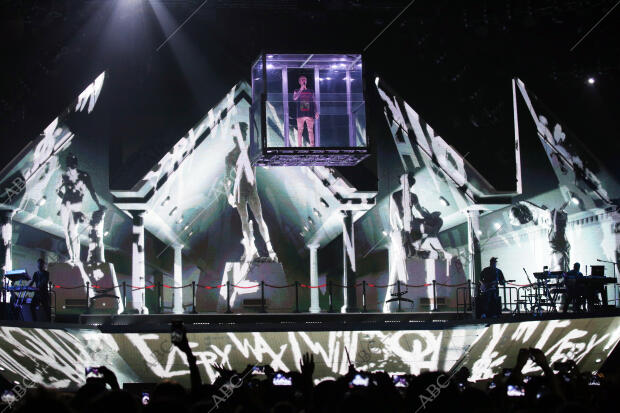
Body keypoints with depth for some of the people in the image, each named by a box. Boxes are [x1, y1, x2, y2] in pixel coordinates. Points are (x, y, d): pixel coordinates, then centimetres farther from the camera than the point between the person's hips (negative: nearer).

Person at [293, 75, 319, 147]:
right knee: (300, 130, -3)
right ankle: (299, 146, -3)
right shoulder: (297, 91, 11)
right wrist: (301, 90, -15)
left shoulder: (311, 91, 14)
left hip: (310, 114, 1)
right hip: (300, 114, -1)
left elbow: (314, 102, 14)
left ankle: (312, 145, -7)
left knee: (310, 130, -5)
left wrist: (316, 112, 4)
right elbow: (294, 98, -8)